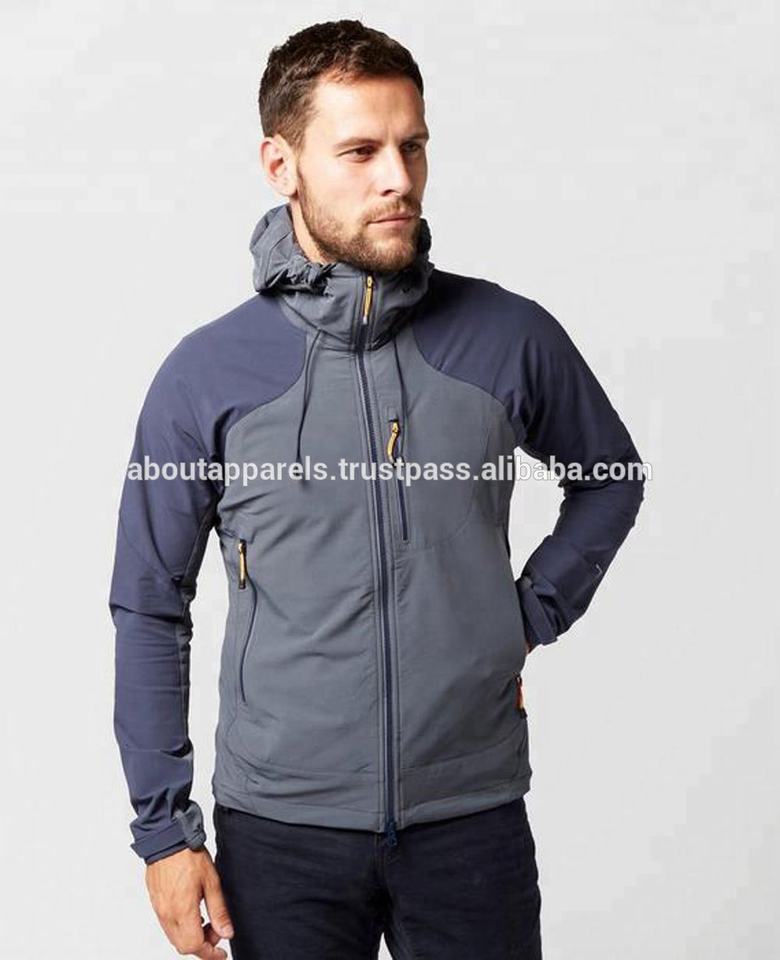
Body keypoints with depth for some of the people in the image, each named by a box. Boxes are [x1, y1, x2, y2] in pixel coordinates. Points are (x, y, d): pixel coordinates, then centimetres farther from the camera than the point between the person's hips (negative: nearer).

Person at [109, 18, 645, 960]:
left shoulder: (510, 336, -3)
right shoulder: (206, 373, -5)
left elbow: (608, 479, 16)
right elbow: (149, 610, 1)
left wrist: (531, 617, 3)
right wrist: (163, 828, -1)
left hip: (473, 816, 1)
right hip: (281, 829, 0)